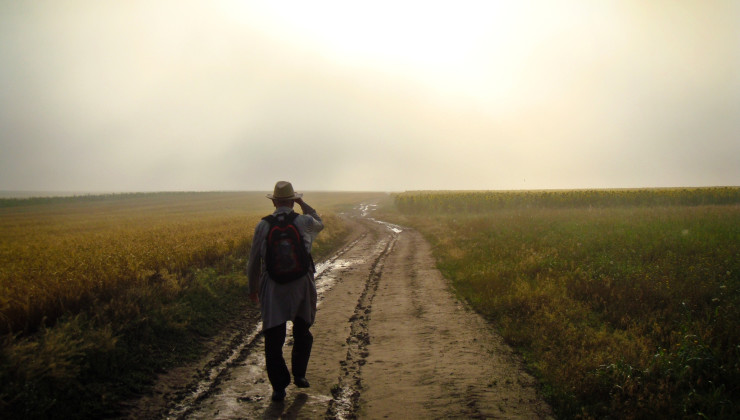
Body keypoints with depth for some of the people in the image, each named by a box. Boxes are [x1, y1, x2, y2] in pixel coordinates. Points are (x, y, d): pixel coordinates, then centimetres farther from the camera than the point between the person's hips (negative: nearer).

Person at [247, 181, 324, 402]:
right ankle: (299, 374, 28)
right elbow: (319, 224, 23)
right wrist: (303, 204, 24)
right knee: (302, 332, 23)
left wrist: (253, 288, 16)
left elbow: (254, 261, 3)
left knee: (274, 339, 6)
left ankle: (279, 387, 9)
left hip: (272, 289, -1)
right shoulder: (305, 222, -4)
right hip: (301, 286, 1)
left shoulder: (263, 226, -3)